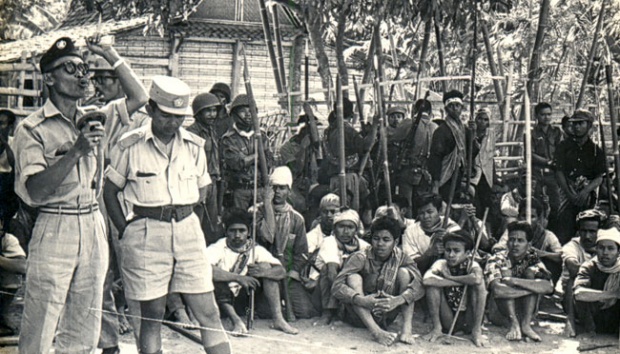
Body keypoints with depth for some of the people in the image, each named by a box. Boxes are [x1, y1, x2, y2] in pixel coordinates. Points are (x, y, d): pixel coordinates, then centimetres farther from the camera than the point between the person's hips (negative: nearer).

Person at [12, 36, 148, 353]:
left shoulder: (93, 119, 11)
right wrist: (76, 152, -23)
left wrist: (110, 55, 10)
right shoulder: (31, 129, -7)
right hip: (54, 229, -6)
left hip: (93, 226, 6)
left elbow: (139, 97, 15)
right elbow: (35, 192, -15)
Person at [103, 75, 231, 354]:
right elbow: (110, 191, 5)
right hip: (146, 235, -2)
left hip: (187, 229, 3)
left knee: (208, 313, 1)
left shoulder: (194, 146, 5)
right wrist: (126, 231, 0)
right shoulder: (132, 145, -4)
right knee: (152, 315, 4)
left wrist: (180, 214, 7)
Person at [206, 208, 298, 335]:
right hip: (222, 300, -4)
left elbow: (282, 271, -12)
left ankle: (278, 319, -17)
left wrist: (263, 272, -34)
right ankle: (236, 321, -34)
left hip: (243, 298, 4)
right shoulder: (217, 248, -15)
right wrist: (237, 278, -41)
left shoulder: (255, 249, -3)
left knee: (266, 266, -11)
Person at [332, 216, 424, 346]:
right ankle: (375, 331, -42)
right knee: (354, 278, -26)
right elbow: (337, 286, -25)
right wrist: (362, 300, -42)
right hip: (360, 316, -2)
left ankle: (407, 327, -25)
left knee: (404, 272, -12)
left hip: (386, 316, 2)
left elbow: (419, 285, -20)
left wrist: (398, 300, -39)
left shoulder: (401, 258, -4)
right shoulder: (361, 257, -13)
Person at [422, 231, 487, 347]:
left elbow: (477, 279, -41)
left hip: (470, 320, -1)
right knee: (433, 284, -19)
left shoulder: (472, 265, -14)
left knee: (479, 284, -25)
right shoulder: (441, 264, -9)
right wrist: (459, 282, -29)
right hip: (449, 322, 1)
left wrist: (449, 277, -27)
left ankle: (477, 330, -13)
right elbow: (426, 280, -33)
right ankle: (437, 328, -8)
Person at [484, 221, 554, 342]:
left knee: (530, 273, -17)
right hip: (499, 315, -3)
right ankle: (514, 324, -30)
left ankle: (525, 324, -26)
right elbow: (497, 290, -35)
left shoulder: (531, 259, -5)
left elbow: (548, 287, -24)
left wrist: (515, 281, -32)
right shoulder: (496, 260, -14)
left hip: (523, 313, 3)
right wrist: (533, 288, -30)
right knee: (505, 271, -24)